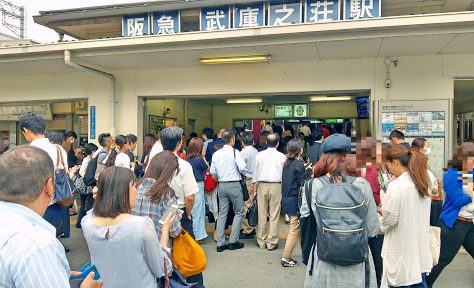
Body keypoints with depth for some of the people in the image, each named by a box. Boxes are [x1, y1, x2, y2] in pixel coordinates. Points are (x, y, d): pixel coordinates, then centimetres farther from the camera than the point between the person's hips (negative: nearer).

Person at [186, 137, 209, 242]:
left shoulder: (187, 159, 3)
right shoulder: (199, 159, -16)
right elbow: (207, 169, 0)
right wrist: (204, 158, 6)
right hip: (198, 186, -6)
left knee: (193, 211, 14)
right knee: (198, 211, 3)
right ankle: (198, 235, 12)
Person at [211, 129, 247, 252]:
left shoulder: (216, 154, 6)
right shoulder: (235, 152, -10)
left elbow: (213, 173, 9)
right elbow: (243, 168, -17)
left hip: (221, 186, 5)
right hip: (234, 185, -5)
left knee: (222, 214, 10)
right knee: (239, 212, 9)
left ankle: (220, 243, 12)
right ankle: (233, 241, 8)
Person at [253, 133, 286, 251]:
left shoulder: (259, 155, 2)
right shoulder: (282, 156, -2)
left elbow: (255, 172, 5)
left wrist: (255, 188, 11)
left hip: (262, 185, 2)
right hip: (276, 186, -1)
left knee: (262, 214, 8)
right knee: (274, 215, 4)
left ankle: (261, 241, 17)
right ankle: (272, 242, 10)